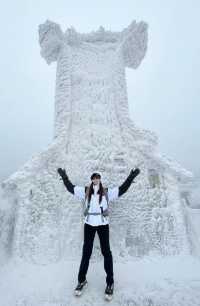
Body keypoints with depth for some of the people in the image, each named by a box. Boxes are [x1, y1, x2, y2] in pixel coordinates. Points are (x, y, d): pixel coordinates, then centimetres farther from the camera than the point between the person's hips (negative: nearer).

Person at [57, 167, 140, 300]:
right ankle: (82, 280, 35)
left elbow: (123, 189, -11)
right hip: (89, 224, 1)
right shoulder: (85, 191, -3)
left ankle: (110, 283, 28)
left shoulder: (107, 192, -7)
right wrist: (64, 176, 0)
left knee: (106, 252, 9)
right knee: (86, 252, 15)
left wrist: (131, 176, -18)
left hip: (103, 224, -1)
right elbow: (70, 187, 1)